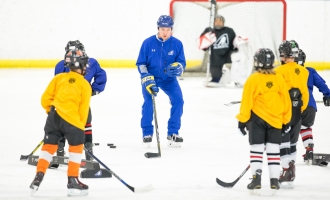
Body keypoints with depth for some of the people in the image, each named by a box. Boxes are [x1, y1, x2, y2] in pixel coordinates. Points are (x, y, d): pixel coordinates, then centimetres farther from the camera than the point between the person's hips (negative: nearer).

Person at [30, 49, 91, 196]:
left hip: (53, 116, 3)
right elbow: (83, 109, 4)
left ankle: (39, 177, 7)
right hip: (72, 119, -3)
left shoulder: (59, 78, 13)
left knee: (49, 146, 13)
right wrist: (81, 127, 14)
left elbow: (46, 98, 10)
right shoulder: (85, 85, 6)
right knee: (76, 147, 10)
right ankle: (72, 181, 9)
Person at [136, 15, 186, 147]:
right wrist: (147, 80, -20)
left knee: (178, 99, -17)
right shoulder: (148, 43, -13)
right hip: (150, 77, -2)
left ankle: (173, 133, -4)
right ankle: (147, 133, -3)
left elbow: (182, 63, -5)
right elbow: (141, 63, -8)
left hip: (168, 79, 2)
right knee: (148, 101, -21)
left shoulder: (177, 44, -9)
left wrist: (177, 67, -30)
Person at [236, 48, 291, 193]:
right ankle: (274, 180, 5)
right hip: (276, 120, 3)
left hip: (257, 119, -3)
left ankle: (256, 178, -6)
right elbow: (286, 101, 5)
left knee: (256, 149, 2)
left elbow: (247, 101, -9)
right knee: (273, 150, 7)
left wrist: (242, 119, -2)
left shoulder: (253, 80, -9)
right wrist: (286, 120, 14)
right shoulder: (279, 79, 0)